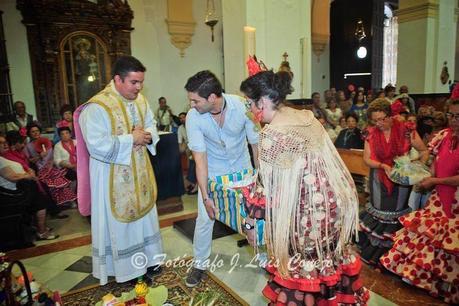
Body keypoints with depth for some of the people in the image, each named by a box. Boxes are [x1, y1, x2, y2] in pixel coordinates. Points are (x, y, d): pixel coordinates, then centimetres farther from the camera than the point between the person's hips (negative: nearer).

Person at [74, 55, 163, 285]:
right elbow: (98, 146, -28)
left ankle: (146, 260, 38)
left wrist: (146, 136, -11)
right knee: (119, 221, 8)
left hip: (139, 173, 7)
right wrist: (130, 139, -22)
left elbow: (152, 126, 12)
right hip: (113, 177, -7)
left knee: (143, 215, 19)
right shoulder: (97, 108, -22)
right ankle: (124, 269, 27)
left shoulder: (140, 100, 0)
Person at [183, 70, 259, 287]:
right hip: (212, 171, 0)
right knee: (205, 217, 0)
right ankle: (200, 263, 23)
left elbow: (256, 144, -15)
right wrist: (205, 197, -22)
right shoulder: (193, 117, -24)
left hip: (241, 167, 1)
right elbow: (200, 157, -21)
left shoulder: (242, 106, -25)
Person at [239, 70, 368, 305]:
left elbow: (267, 189, -15)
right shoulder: (306, 117, 4)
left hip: (308, 211, -7)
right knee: (328, 259, 25)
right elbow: (322, 162, 11)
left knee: (300, 267, 14)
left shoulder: (271, 134, -18)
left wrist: (250, 222, -2)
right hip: (337, 200, 7)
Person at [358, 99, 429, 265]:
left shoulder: (406, 130, -11)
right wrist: (383, 166, -20)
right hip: (380, 180, 1)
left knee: (396, 213, 7)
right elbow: (367, 158, -5)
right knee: (379, 212, 9)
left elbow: (424, 151, -2)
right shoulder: (371, 133, -5)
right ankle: (375, 253, 28)